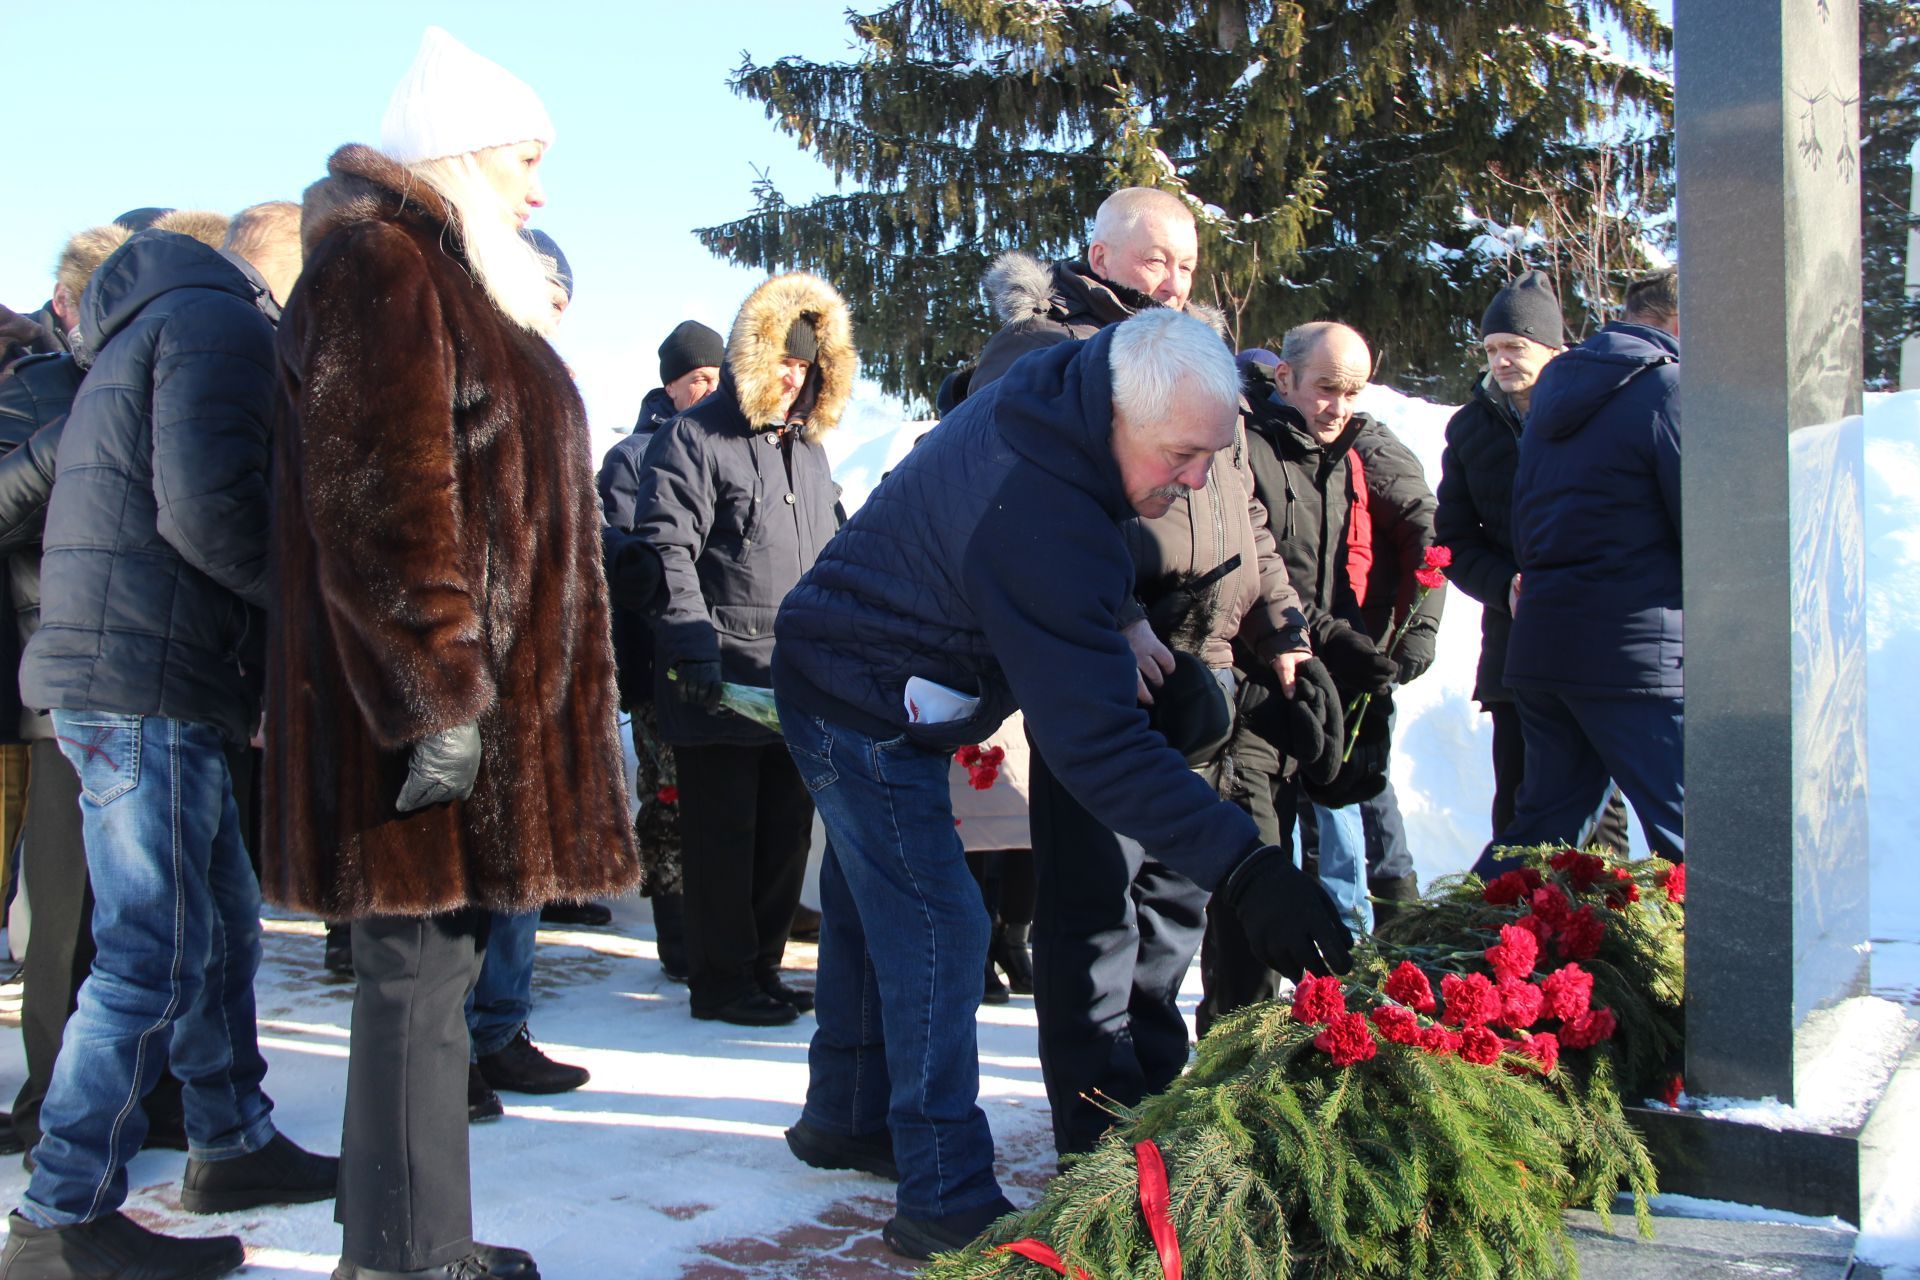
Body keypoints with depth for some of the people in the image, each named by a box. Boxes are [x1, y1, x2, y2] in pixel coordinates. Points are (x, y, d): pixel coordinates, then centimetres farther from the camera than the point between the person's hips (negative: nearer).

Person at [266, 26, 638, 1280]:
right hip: (440, 701, -10)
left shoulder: (452, 278, 23)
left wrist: (543, 695, 27)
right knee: (420, 964, -4)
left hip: (490, 689, 10)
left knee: (435, 958, 13)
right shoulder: (382, 266, -10)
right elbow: (379, 502, -20)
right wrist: (435, 694, -23)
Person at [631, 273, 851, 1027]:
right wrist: (696, 653, -23)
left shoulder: (808, 447, 19)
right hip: (722, 681, -7)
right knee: (723, 836, 1)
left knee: (786, 831, 12)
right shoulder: (694, 440, -5)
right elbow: (666, 552, -14)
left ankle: (761, 967, 25)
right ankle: (721, 982, 12)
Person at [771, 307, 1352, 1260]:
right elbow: (1097, 742, -39)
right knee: (937, 931, -9)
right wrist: (1244, 867, -42)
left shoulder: (1055, 386, -8)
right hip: (868, 711, -10)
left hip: (840, 674, 10)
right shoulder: (1039, 526, -37)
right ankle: (947, 1202, -2)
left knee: (870, 907, 20)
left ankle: (845, 1118, 36)